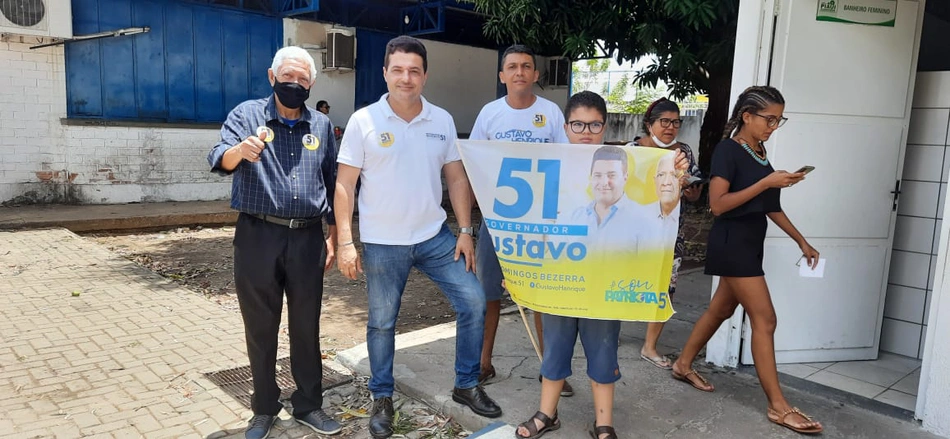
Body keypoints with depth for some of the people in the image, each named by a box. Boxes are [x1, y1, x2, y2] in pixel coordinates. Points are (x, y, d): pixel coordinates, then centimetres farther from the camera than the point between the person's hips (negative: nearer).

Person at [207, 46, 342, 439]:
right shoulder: (246, 114, 2)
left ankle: (308, 404, 24)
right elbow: (218, 160, -14)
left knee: (307, 326, 9)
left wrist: (333, 237, 9)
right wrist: (241, 149, -37)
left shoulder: (321, 125, 10)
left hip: (307, 238, 2)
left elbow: (332, 184, 13)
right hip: (258, 237, -2)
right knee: (260, 327, 9)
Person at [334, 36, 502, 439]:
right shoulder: (363, 121, -7)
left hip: (435, 236, 3)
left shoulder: (442, 121, 2)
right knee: (382, 323, 9)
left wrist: (465, 231, 0)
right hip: (382, 243, -3)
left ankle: (467, 385, 21)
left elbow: (456, 178, 6)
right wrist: (345, 242, -11)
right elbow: (344, 185, -6)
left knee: (473, 303, 1)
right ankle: (382, 399, 29)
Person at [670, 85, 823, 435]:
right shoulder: (728, 150, -13)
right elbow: (717, 204, -20)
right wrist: (766, 182, -21)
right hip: (731, 242, -9)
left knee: (722, 309, 17)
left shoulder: (760, 153, 12)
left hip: (750, 243, 9)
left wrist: (801, 240, 15)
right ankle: (778, 406, 0)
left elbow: (770, 206, 16)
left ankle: (683, 365, 33)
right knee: (764, 320, -7)